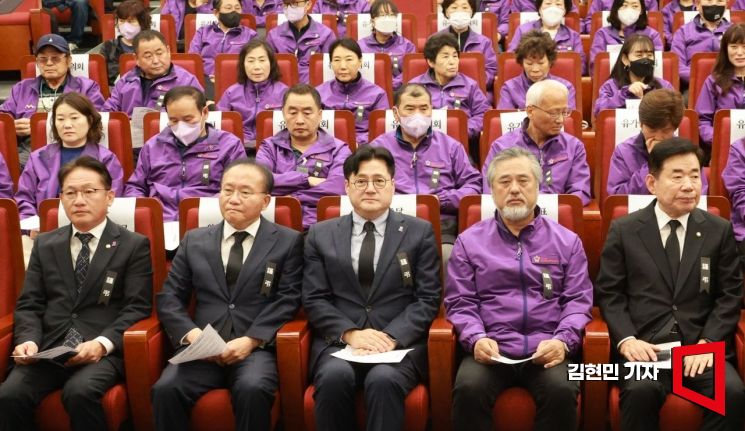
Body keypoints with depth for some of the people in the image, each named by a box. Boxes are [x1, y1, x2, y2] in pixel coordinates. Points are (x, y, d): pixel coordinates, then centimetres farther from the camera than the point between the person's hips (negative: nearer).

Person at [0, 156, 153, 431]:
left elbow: (137, 307, -2)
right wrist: (28, 339, -8)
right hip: (48, 348, 3)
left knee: (80, 392, -34)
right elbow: (28, 304, 14)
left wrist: (103, 343, -19)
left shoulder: (134, 245, 6)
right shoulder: (44, 244, 19)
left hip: (103, 351, -3)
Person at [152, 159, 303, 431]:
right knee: (166, 389, -26)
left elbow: (287, 300, -1)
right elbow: (169, 297, 11)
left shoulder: (287, 241, 7)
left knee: (252, 389, -34)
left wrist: (251, 340, -14)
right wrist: (191, 333, -8)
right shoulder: (194, 241, 16)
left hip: (257, 347, -2)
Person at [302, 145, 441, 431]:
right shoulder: (321, 235, 12)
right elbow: (314, 300, 6)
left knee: (383, 379, -33)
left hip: (400, 341, -1)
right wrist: (350, 333, -12)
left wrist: (391, 336, -13)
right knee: (335, 376, -31)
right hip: (338, 340, 1)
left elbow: (427, 299, 3)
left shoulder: (419, 232, 9)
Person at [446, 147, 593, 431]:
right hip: (490, 350, 0)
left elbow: (579, 301, 8)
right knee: (468, 389, -30)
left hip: (547, 351, 0)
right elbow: (460, 302, 8)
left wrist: (563, 340, -11)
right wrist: (476, 339, -11)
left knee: (562, 391, -30)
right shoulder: (469, 241, 12)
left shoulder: (567, 241, 13)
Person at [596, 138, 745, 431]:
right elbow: (609, 292, 5)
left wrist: (708, 341, -7)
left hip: (701, 344, 2)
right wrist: (626, 339, -12)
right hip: (644, 344, -1)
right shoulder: (623, 230, 7)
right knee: (641, 391, -33)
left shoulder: (720, 230, 11)